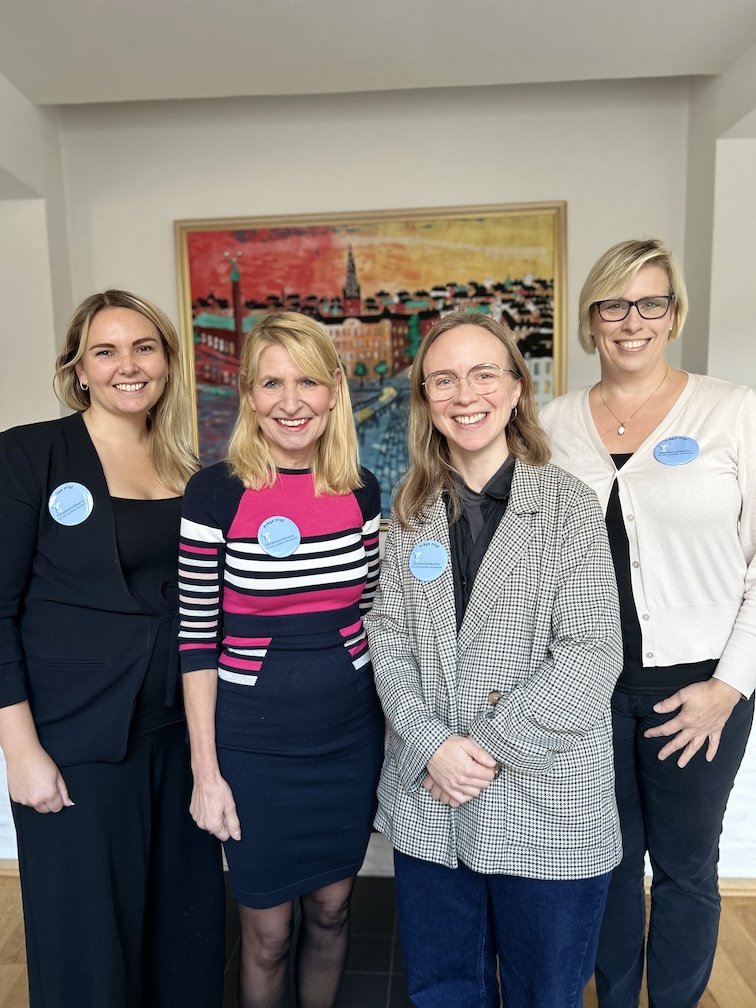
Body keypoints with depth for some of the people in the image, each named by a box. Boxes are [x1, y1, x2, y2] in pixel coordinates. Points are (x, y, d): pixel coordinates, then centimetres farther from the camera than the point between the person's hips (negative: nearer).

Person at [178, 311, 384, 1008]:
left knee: (331, 910, 21)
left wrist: (393, 731, 8)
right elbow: (198, 640, -9)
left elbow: (373, 617, 7)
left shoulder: (361, 490, -2)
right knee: (267, 931, 15)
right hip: (254, 742, -3)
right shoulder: (216, 493, -12)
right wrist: (206, 772, -7)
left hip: (351, 737, 3)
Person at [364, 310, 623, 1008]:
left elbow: (592, 655, -13)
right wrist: (432, 746, -12)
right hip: (428, 802, 3)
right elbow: (389, 640, 1)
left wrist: (489, 750, -16)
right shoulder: (411, 513, 4)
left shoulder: (571, 507, -7)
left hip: (548, 809, -2)